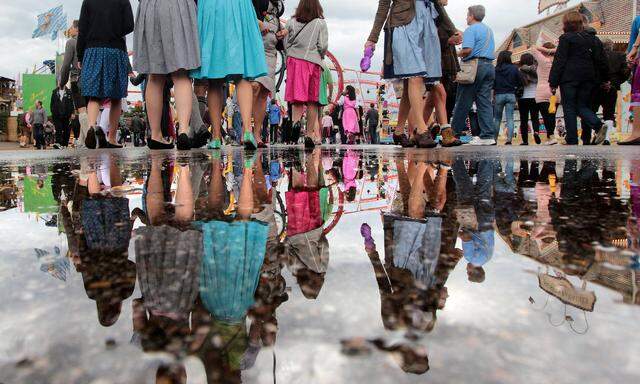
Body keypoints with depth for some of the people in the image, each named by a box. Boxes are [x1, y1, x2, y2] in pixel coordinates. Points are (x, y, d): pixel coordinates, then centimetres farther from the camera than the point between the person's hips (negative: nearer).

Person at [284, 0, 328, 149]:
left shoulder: (291, 22, 6)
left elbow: (286, 43, 3)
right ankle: (310, 134, 1)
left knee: (297, 97, -2)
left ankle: (296, 120, -30)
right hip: (313, 62, 0)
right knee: (312, 100, 3)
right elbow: (323, 46, -1)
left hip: (294, 60, 1)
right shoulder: (320, 23, 4)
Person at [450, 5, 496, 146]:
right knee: (485, 102, 3)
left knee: (463, 101, -2)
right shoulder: (489, 30, 22)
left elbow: (468, 50, -18)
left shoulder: (471, 30, -4)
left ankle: (455, 131, 3)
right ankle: (488, 135, -3)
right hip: (490, 66, 7)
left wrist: (457, 54, 1)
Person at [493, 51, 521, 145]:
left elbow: (492, 83, -6)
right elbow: (520, 82, -1)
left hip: (499, 95, 0)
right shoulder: (514, 68, -1)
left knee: (497, 119, 10)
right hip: (511, 95, 0)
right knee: (510, 118, 1)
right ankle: (509, 139, -8)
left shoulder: (496, 69, -5)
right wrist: (514, 89, 14)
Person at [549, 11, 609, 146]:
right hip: (588, 78, 5)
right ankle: (598, 125, -14)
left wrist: (553, 82, -7)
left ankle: (572, 141, -3)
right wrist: (605, 79, 21)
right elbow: (601, 60, 15)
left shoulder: (566, 38, -3)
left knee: (569, 109, 0)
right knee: (582, 106, 14)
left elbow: (559, 61, -8)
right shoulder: (592, 39, 15)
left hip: (569, 78, -5)